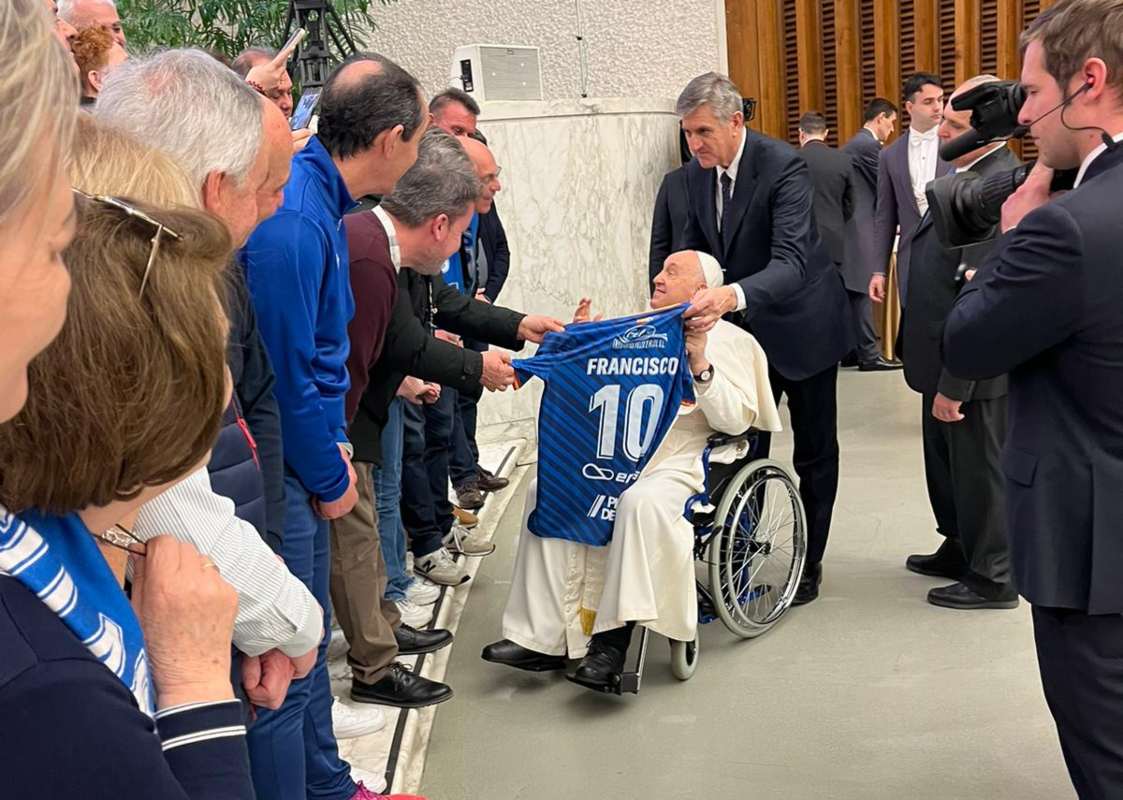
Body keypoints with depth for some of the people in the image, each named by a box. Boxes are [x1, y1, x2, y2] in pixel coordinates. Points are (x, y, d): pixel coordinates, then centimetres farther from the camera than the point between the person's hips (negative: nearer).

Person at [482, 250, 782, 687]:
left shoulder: (729, 340, 7)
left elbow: (736, 420, -4)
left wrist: (701, 365, -14)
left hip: (676, 461, -6)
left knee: (640, 502, -37)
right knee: (545, 489, -19)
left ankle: (613, 637, -29)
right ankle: (544, 638, -19)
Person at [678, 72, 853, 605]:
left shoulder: (784, 167, -26)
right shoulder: (697, 174, -5)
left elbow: (790, 262, -38)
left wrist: (732, 296, -55)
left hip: (801, 325, -5)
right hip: (742, 327, 5)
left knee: (813, 451, 10)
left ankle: (808, 562, 23)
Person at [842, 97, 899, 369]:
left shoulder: (855, 143, 19)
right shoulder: (868, 145, -12)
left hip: (849, 226, 10)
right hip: (859, 229, -10)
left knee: (853, 292, 12)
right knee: (861, 291, -7)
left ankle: (851, 350, 16)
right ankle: (869, 353, -4)